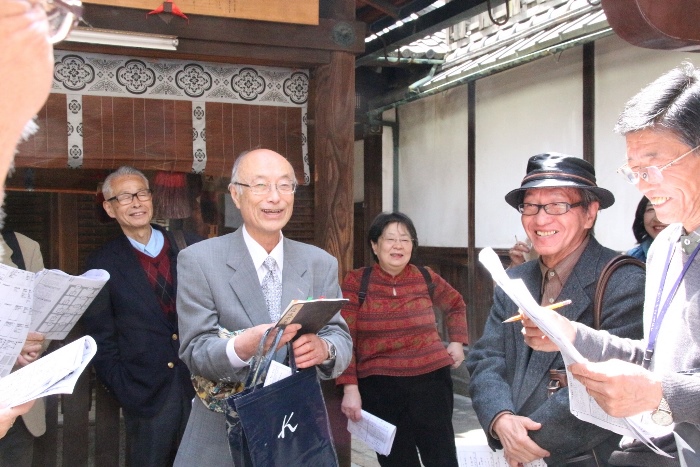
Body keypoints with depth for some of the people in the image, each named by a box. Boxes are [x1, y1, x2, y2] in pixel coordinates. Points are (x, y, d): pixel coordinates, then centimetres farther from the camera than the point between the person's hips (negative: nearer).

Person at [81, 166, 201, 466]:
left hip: (203, 386, 2)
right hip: (146, 396, -1)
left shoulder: (192, 247, 3)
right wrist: (124, 393, -7)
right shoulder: (103, 265, 0)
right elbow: (101, 339, 1)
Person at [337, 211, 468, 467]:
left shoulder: (426, 279, 3)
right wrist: (350, 387, -13)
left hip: (430, 379, 1)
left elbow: (456, 305, 24)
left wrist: (457, 341, 10)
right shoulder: (356, 282, -2)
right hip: (379, 386, -1)